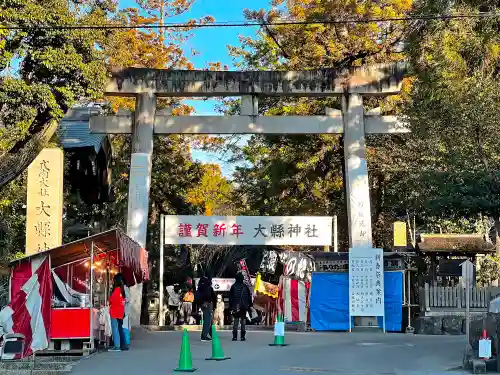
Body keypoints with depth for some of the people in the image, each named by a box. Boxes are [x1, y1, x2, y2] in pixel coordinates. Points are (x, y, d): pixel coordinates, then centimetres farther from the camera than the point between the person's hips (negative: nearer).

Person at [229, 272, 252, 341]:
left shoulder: (233, 286, 1)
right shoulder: (245, 286, -2)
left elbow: (230, 297, 4)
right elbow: (249, 296, 2)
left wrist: (230, 306, 9)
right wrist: (250, 305, 11)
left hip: (235, 307, 1)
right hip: (244, 307, -1)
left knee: (235, 320, 6)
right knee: (243, 320, 5)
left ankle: (235, 336, -2)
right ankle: (242, 336, 2)